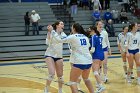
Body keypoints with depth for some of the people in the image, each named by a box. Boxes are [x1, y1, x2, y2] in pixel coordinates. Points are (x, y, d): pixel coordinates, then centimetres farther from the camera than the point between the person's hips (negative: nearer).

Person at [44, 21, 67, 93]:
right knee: (52, 73, -20)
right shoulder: (52, 32, -9)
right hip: (49, 55, -5)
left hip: (59, 56, 5)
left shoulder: (63, 34, 6)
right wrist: (49, 31, -27)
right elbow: (47, 42, -20)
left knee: (60, 75, 5)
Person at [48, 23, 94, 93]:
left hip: (79, 62, -7)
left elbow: (60, 40, -2)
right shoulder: (85, 37, 12)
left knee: (72, 82, 1)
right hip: (88, 61, 7)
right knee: (86, 79, 28)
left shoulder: (73, 37, -6)